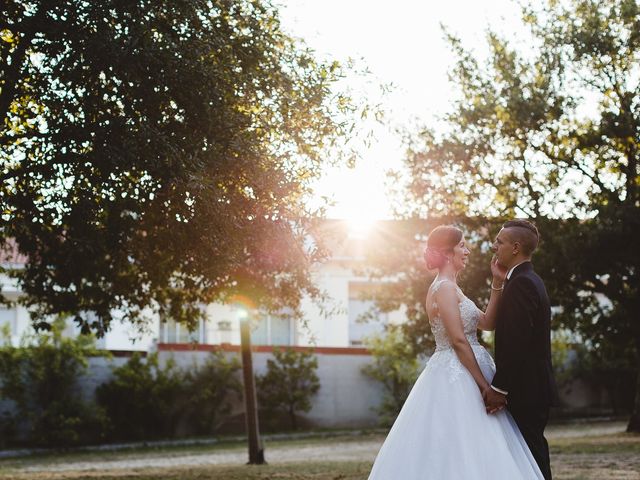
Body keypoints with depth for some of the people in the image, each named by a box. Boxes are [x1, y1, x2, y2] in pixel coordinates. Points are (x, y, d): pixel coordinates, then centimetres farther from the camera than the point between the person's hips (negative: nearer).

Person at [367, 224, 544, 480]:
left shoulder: (447, 287, 18)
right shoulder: (445, 288, -12)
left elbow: (487, 323, 16)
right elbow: (458, 340, -19)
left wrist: (497, 283, 11)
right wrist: (485, 386, -18)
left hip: (453, 376, 10)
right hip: (458, 378, -10)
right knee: (463, 456, -10)